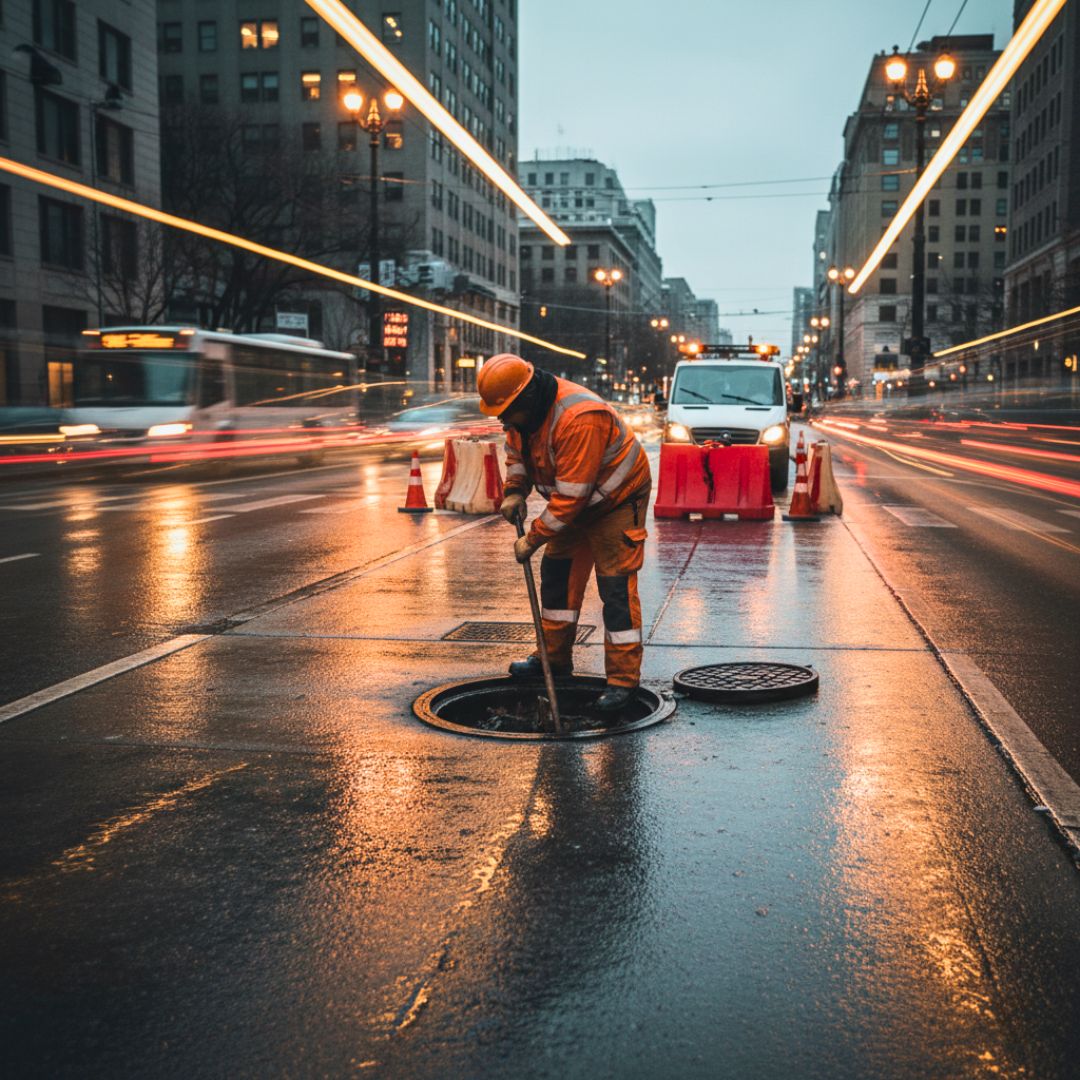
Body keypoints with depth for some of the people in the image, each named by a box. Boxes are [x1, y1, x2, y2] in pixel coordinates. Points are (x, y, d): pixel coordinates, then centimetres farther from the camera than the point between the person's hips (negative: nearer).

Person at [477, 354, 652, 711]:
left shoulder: (579, 420, -37)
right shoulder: (523, 409, -9)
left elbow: (570, 496, -34)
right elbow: (516, 450, 13)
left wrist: (533, 539, -26)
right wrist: (515, 491, -4)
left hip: (617, 499, -9)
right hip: (575, 502, 9)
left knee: (616, 585, -11)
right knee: (556, 574, 12)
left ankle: (623, 678, -6)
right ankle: (554, 656, 26)